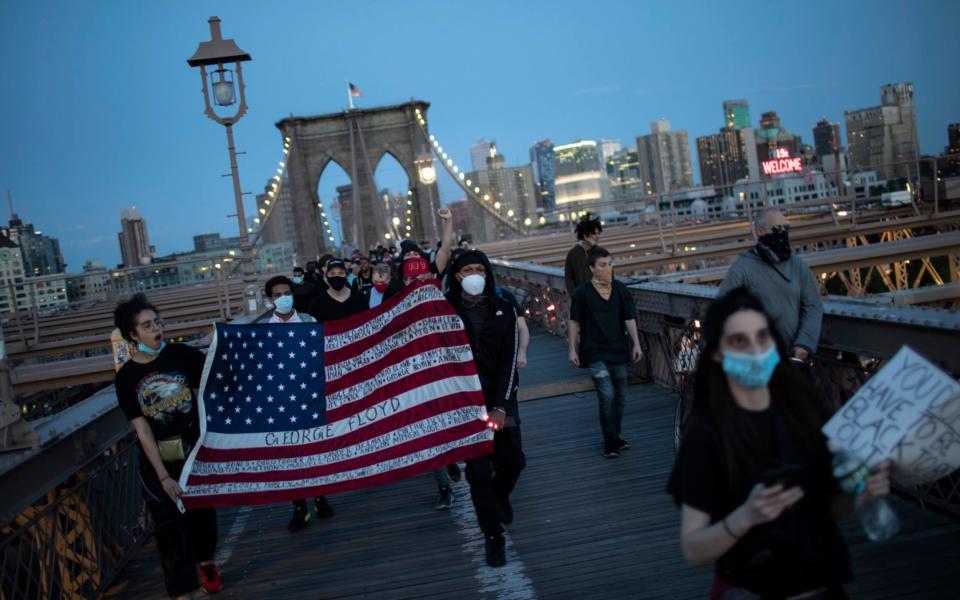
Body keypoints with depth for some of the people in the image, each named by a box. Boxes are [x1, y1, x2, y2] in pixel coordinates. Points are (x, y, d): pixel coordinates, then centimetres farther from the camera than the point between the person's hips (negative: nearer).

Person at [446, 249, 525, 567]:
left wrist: (501, 406, -11)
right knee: (478, 470, -3)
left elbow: (509, 360, -4)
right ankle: (493, 535, 14)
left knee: (512, 460, 6)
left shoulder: (503, 310, 0)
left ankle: (499, 497, 41)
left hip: (500, 398, 2)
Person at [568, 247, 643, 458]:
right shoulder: (582, 293, -7)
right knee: (607, 395, -15)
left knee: (620, 396, 10)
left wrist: (636, 344, 1)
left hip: (618, 351, 4)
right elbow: (574, 322, -1)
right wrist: (573, 349, -2)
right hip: (595, 353, -4)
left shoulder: (620, 289, 2)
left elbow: (629, 319, 6)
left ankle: (614, 438, 27)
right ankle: (611, 441, -2)